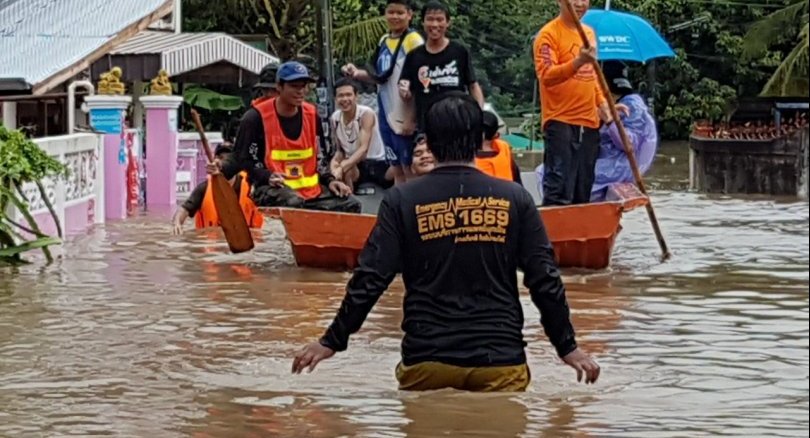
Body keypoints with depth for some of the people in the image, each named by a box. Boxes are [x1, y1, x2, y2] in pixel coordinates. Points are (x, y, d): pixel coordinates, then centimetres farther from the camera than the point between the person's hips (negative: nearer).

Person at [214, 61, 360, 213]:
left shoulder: (312, 115, 10)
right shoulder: (256, 117, -8)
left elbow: (319, 158, 19)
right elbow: (242, 159, -5)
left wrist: (330, 180, 4)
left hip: (311, 188, 6)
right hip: (271, 189, -6)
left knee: (350, 205, -9)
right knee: (293, 203, -39)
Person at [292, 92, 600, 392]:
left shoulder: (402, 200, -1)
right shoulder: (514, 199, 1)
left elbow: (370, 279, -3)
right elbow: (545, 280, 0)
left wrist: (332, 341, 6)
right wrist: (567, 347, 11)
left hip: (426, 361, 0)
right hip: (500, 362, 0)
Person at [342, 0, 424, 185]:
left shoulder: (414, 41, -12)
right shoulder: (384, 41, 12)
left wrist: (411, 118, -19)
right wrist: (358, 74, 4)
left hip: (405, 118, -8)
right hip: (387, 115, 8)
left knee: (410, 169, -3)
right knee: (396, 169, 12)